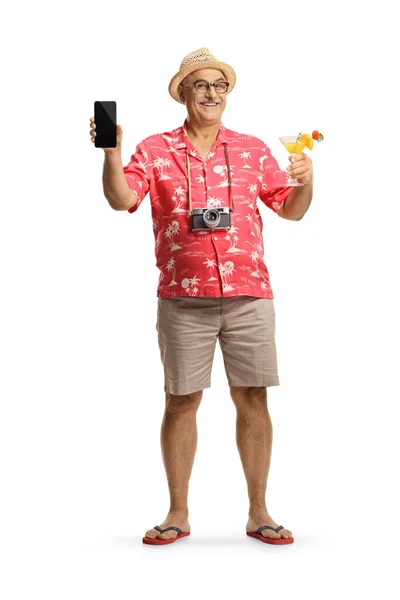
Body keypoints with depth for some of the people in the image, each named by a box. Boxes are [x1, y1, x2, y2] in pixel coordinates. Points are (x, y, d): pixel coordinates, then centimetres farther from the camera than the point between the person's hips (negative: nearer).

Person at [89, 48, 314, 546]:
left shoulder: (252, 149, 11)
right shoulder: (155, 150, 5)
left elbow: (291, 210, 13)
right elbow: (122, 199, -8)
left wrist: (304, 182, -7)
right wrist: (111, 152, -22)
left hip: (249, 294, 1)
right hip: (183, 299, -1)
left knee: (252, 399, 3)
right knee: (180, 402, 4)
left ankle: (258, 512, 15)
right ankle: (178, 513, 16)